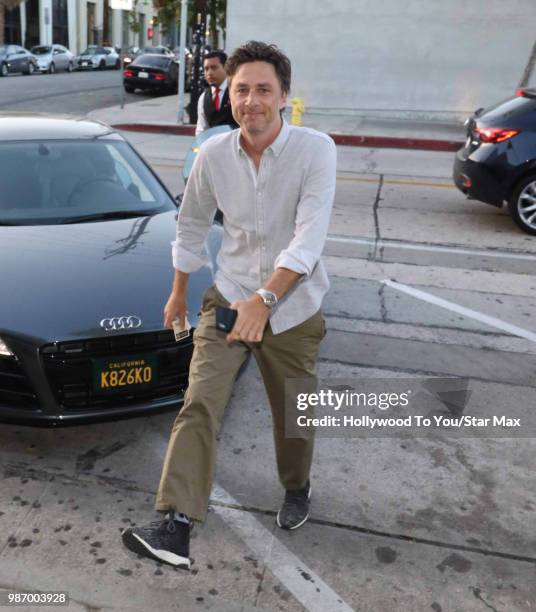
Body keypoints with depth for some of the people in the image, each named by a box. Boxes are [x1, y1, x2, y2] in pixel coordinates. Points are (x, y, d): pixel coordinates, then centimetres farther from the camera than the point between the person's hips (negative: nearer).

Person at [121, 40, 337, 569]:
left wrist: (265, 299, -32)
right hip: (227, 297, 2)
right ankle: (176, 526, -8)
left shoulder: (316, 149, -15)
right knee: (199, 404, -12)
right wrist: (178, 291, 17)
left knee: (293, 414, 14)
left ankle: (297, 488, 44)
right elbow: (192, 224, 10)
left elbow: (309, 236, -24)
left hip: (293, 307, -1)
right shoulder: (213, 154, -5)